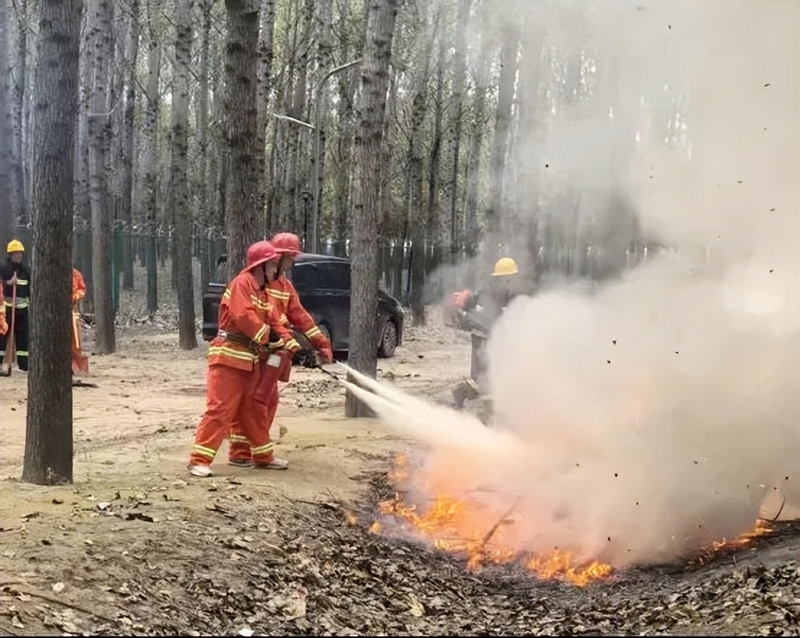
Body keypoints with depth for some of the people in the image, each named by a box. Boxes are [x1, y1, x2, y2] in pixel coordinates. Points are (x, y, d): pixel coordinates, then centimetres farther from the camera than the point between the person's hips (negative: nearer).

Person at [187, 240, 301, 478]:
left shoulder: (262, 292, 19)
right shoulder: (242, 283, -11)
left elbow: (274, 322, 15)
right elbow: (243, 316, -23)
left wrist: (289, 344, 0)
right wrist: (269, 337, -21)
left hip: (250, 360, 10)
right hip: (229, 356, -10)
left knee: (254, 409, 17)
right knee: (220, 409, -12)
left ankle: (263, 456, 28)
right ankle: (200, 460, -12)